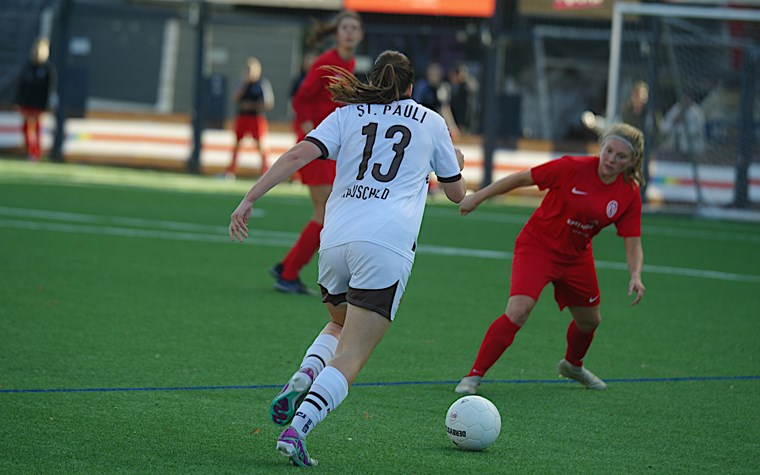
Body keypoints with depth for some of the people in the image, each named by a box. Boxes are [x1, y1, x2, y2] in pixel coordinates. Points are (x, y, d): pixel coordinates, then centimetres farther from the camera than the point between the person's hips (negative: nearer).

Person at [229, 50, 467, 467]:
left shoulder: (347, 115, 16)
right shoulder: (431, 122, 17)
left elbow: (298, 155, -1)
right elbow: (456, 193, 27)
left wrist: (249, 199, -2)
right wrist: (456, 165, 49)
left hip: (335, 240, 3)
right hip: (388, 245, -3)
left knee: (340, 327, 29)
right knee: (350, 357, -6)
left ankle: (302, 378, -1)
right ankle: (297, 428, -27)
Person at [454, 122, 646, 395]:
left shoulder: (629, 196, -10)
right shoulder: (572, 168, -21)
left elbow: (633, 244, -9)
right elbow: (522, 178, -12)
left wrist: (635, 276, -28)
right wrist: (478, 198, -9)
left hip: (576, 256, 5)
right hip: (537, 246, -5)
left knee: (589, 320, 20)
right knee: (518, 312, -23)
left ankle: (572, 365, 54)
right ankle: (474, 376, -15)